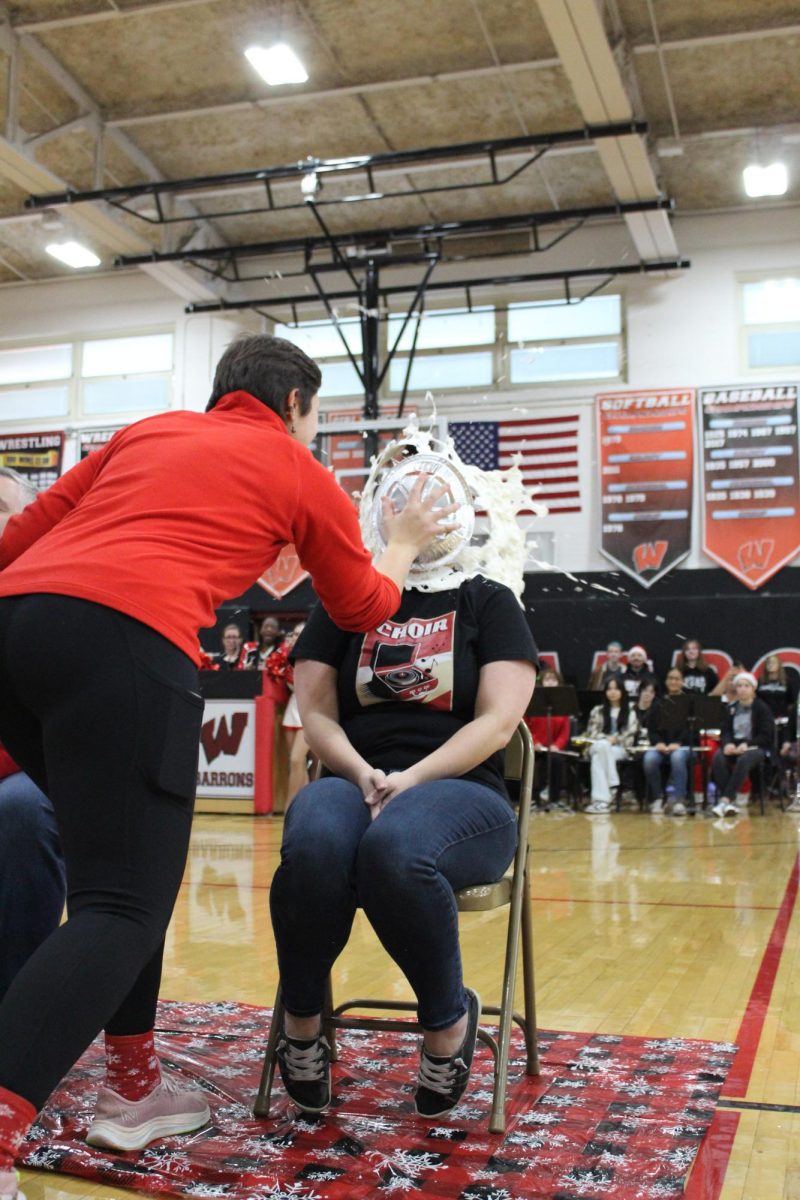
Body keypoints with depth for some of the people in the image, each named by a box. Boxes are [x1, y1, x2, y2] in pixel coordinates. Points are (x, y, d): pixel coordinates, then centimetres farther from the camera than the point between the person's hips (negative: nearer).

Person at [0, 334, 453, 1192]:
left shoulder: (148, 430, 29)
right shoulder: (305, 475, 19)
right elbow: (361, 609, 33)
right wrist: (403, 546, 50)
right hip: (121, 637, -7)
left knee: (122, 867, 21)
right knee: (123, 907, -7)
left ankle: (131, 1088, 26)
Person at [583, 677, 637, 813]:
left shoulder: (630, 712, 16)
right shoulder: (597, 711, 18)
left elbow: (630, 735, 5)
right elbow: (591, 732, 7)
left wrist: (615, 739, -13)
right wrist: (606, 739, -11)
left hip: (620, 749, -1)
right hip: (598, 747, 1)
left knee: (598, 758, -36)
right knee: (602, 745, -39)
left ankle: (600, 799, -45)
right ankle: (612, 785, -42)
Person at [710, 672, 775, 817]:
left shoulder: (762, 708, 3)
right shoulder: (731, 709, 15)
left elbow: (766, 736, -5)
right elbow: (725, 731, 7)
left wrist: (747, 744, -21)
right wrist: (727, 744, -17)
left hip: (757, 747, -4)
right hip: (734, 746, 4)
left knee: (744, 759, -39)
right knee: (718, 757, -31)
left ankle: (725, 800, -40)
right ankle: (730, 802, -35)